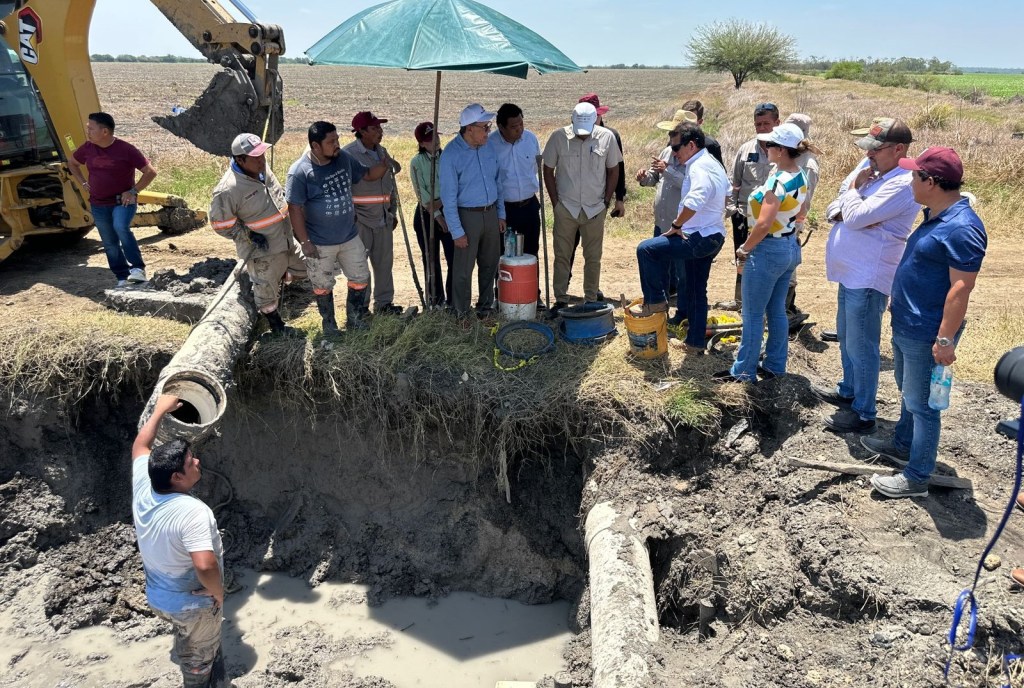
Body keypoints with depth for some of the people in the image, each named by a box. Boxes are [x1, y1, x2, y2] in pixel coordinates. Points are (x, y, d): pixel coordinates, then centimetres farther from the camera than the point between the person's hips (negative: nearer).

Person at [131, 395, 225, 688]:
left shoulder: (142, 489, -14)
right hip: (194, 605, -7)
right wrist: (218, 592, -26)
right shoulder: (192, 511, -37)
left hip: (158, 598, 7)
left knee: (187, 645, 35)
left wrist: (160, 409, 13)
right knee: (199, 660, 20)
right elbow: (205, 565, -45)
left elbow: (140, 445, 5)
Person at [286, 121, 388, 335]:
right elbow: (295, 209, -17)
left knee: (361, 278, 15)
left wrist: (383, 165, -10)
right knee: (323, 287, 13)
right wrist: (305, 242, -17)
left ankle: (355, 319, 36)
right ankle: (329, 324, 34)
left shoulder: (344, 159, -3)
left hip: (350, 237, 5)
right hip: (320, 244, -5)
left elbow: (367, 174, 11)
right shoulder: (300, 171, -19)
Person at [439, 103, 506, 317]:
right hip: (467, 216, -6)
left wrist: (501, 214, 13)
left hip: (491, 213, 6)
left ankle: (485, 306, 32)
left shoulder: (488, 147, 2)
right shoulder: (451, 154, -15)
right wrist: (457, 231, -15)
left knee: (490, 265, 15)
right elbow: (448, 196, -14)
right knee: (464, 269, 3)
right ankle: (461, 313, 18)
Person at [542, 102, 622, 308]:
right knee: (562, 256, 5)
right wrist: (555, 202, -3)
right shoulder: (559, 137, -8)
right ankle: (560, 299, 15)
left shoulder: (607, 137, -6)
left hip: (595, 209, 1)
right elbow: (548, 170, 0)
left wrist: (606, 201, 0)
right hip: (565, 208, 0)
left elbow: (613, 171, 4)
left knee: (593, 258, 8)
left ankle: (591, 300, 19)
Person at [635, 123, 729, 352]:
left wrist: (676, 225, -21)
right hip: (713, 236, 11)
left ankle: (655, 301, -1)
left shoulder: (699, 167, -18)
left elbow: (693, 202, -35)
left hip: (699, 238, -11)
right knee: (697, 292, 17)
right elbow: (727, 193, 28)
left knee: (646, 249, -13)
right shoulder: (713, 163, 14)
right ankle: (696, 341, 26)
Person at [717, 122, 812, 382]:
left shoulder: (777, 181, -23)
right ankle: (775, 366, 27)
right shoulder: (800, 177, 4)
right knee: (776, 310, 17)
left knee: (753, 314, 2)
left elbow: (763, 225, -26)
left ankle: (744, 371, 13)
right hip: (790, 247, 9)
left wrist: (744, 249, -14)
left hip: (769, 250, -9)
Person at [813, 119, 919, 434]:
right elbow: (832, 210, 12)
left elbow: (855, 217, -25)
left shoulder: (902, 184, -18)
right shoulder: (874, 174, 12)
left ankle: (863, 414, 9)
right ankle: (848, 391, 40)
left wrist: (853, 189, -8)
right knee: (847, 338, 23)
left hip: (868, 280, -10)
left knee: (861, 347, -2)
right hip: (851, 274, 10)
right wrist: (842, 210, -10)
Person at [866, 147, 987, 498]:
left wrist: (945, 340, -25)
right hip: (905, 326, 10)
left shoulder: (961, 228, -24)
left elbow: (961, 288, -26)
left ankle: (916, 478, 12)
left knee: (921, 405, 1)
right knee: (908, 393, 25)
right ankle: (903, 445, 44)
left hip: (926, 335, -10)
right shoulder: (936, 216, 7)